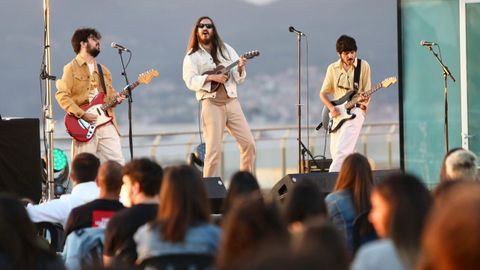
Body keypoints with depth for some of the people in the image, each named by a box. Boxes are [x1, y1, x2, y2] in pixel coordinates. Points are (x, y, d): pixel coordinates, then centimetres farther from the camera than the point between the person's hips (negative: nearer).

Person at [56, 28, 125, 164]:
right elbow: (62, 95, -10)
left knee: (118, 163, -2)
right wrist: (82, 114, -18)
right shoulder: (72, 68, -1)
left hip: (106, 122, 6)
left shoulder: (103, 70, 20)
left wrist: (116, 99, 3)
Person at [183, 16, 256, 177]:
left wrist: (240, 68, -9)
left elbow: (239, 79, 12)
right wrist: (211, 77, -19)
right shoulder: (192, 56, 5)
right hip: (212, 104, -4)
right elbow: (190, 81, -8)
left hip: (231, 101, 4)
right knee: (214, 150, -10)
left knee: (249, 144, -2)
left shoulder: (226, 49, 15)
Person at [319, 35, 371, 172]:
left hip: (355, 110, -4)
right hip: (337, 113, 4)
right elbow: (323, 93, 11)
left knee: (342, 150, -21)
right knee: (335, 152, 3)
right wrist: (331, 108, -6)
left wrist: (364, 101, -22)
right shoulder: (333, 68, 6)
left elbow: (367, 92, 1)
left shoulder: (363, 66, -1)